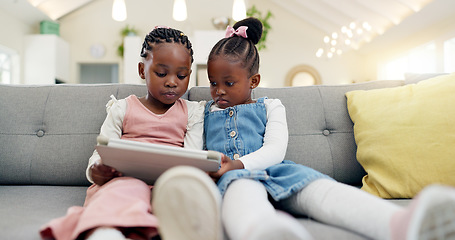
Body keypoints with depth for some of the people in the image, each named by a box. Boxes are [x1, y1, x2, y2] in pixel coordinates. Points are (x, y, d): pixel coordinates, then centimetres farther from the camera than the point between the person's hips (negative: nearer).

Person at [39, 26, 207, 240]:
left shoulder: (192, 112, 19)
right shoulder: (122, 109, 17)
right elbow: (101, 153, 11)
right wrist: (95, 170, -16)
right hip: (123, 178, 0)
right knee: (128, 188, -39)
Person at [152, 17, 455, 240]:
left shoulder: (270, 107, 23)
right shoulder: (206, 110, 28)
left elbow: (274, 150, 6)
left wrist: (238, 163, -14)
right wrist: (203, 168, -9)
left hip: (273, 170, 2)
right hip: (232, 177, -1)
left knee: (317, 187, -34)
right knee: (243, 189, -43)